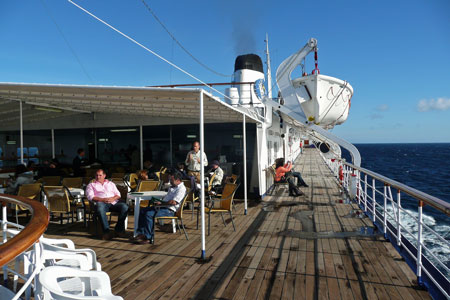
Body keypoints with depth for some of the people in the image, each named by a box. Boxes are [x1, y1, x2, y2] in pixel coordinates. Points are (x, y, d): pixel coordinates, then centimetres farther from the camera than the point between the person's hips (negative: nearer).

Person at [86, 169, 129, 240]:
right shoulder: (91, 185, 22)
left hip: (113, 202, 3)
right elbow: (90, 197, 4)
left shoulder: (111, 184, 30)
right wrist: (102, 199, -12)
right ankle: (106, 232, -38)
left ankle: (119, 229, -22)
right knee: (100, 209, -41)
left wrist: (113, 198, -5)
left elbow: (118, 194, 19)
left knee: (125, 207, -29)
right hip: (101, 202, -2)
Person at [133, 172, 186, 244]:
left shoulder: (181, 188, -13)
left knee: (149, 214, -27)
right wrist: (159, 201, 11)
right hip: (163, 206, 11)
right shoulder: (173, 186, 21)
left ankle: (148, 238, -20)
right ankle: (141, 233, -2)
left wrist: (162, 202, -12)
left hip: (169, 210, -11)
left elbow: (174, 202, -22)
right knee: (142, 211, 1)